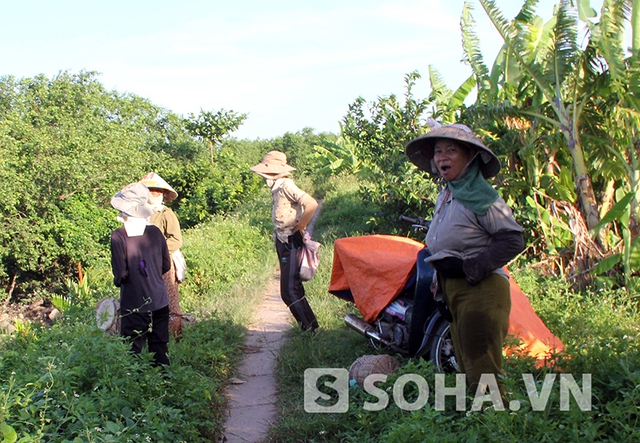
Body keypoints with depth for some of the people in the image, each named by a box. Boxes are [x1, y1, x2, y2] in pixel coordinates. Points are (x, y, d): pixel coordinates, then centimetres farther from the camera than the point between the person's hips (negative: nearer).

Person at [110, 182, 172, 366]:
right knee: (160, 350, 13)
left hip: (134, 305, -4)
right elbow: (166, 265, 9)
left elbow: (121, 274, -15)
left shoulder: (119, 236, -14)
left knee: (133, 352, 6)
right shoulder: (155, 232, -1)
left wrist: (117, 280, 6)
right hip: (159, 302, 4)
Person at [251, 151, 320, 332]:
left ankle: (310, 327, -2)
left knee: (290, 291, -10)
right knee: (292, 288, 14)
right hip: (283, 242, 10)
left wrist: (300, 227, -20)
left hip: (291, 243, -10)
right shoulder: (277, 188, 12)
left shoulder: (286, 186, -16)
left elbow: (312, 204, -28)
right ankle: (308, 325, 22)